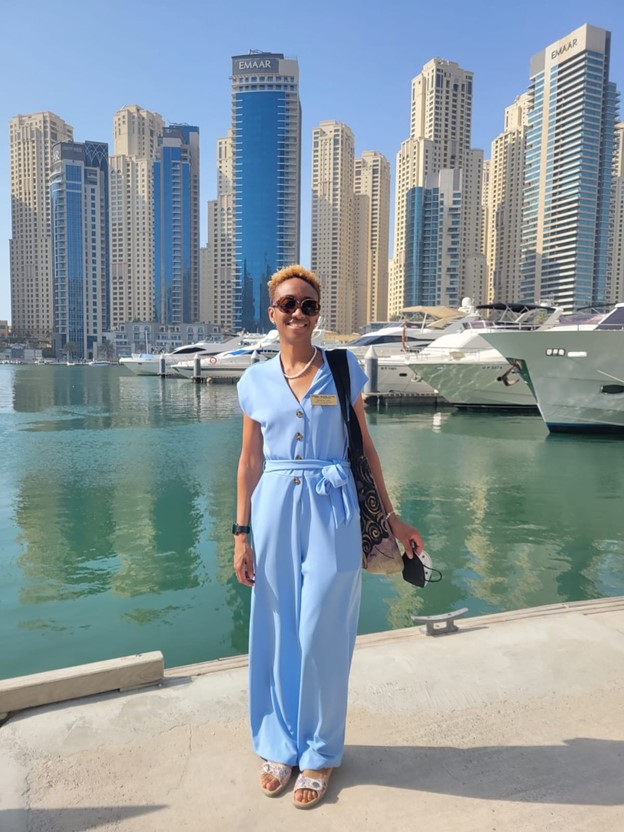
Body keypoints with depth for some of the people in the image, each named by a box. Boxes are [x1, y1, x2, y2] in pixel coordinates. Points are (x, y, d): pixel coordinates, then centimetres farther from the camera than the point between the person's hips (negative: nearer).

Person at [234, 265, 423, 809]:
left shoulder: (344, 370, 1)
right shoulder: (256, 381, 5)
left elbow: (365, 448, 5)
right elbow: (250, 461, 7)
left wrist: (390, 517, 5)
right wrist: (242, 533, 4)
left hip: (331, 510, -2)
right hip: (275, 511, 2)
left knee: (322, 635, 5)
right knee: (277, 632, 12)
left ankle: (320, 754, 30)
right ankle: (279, 747, 35)